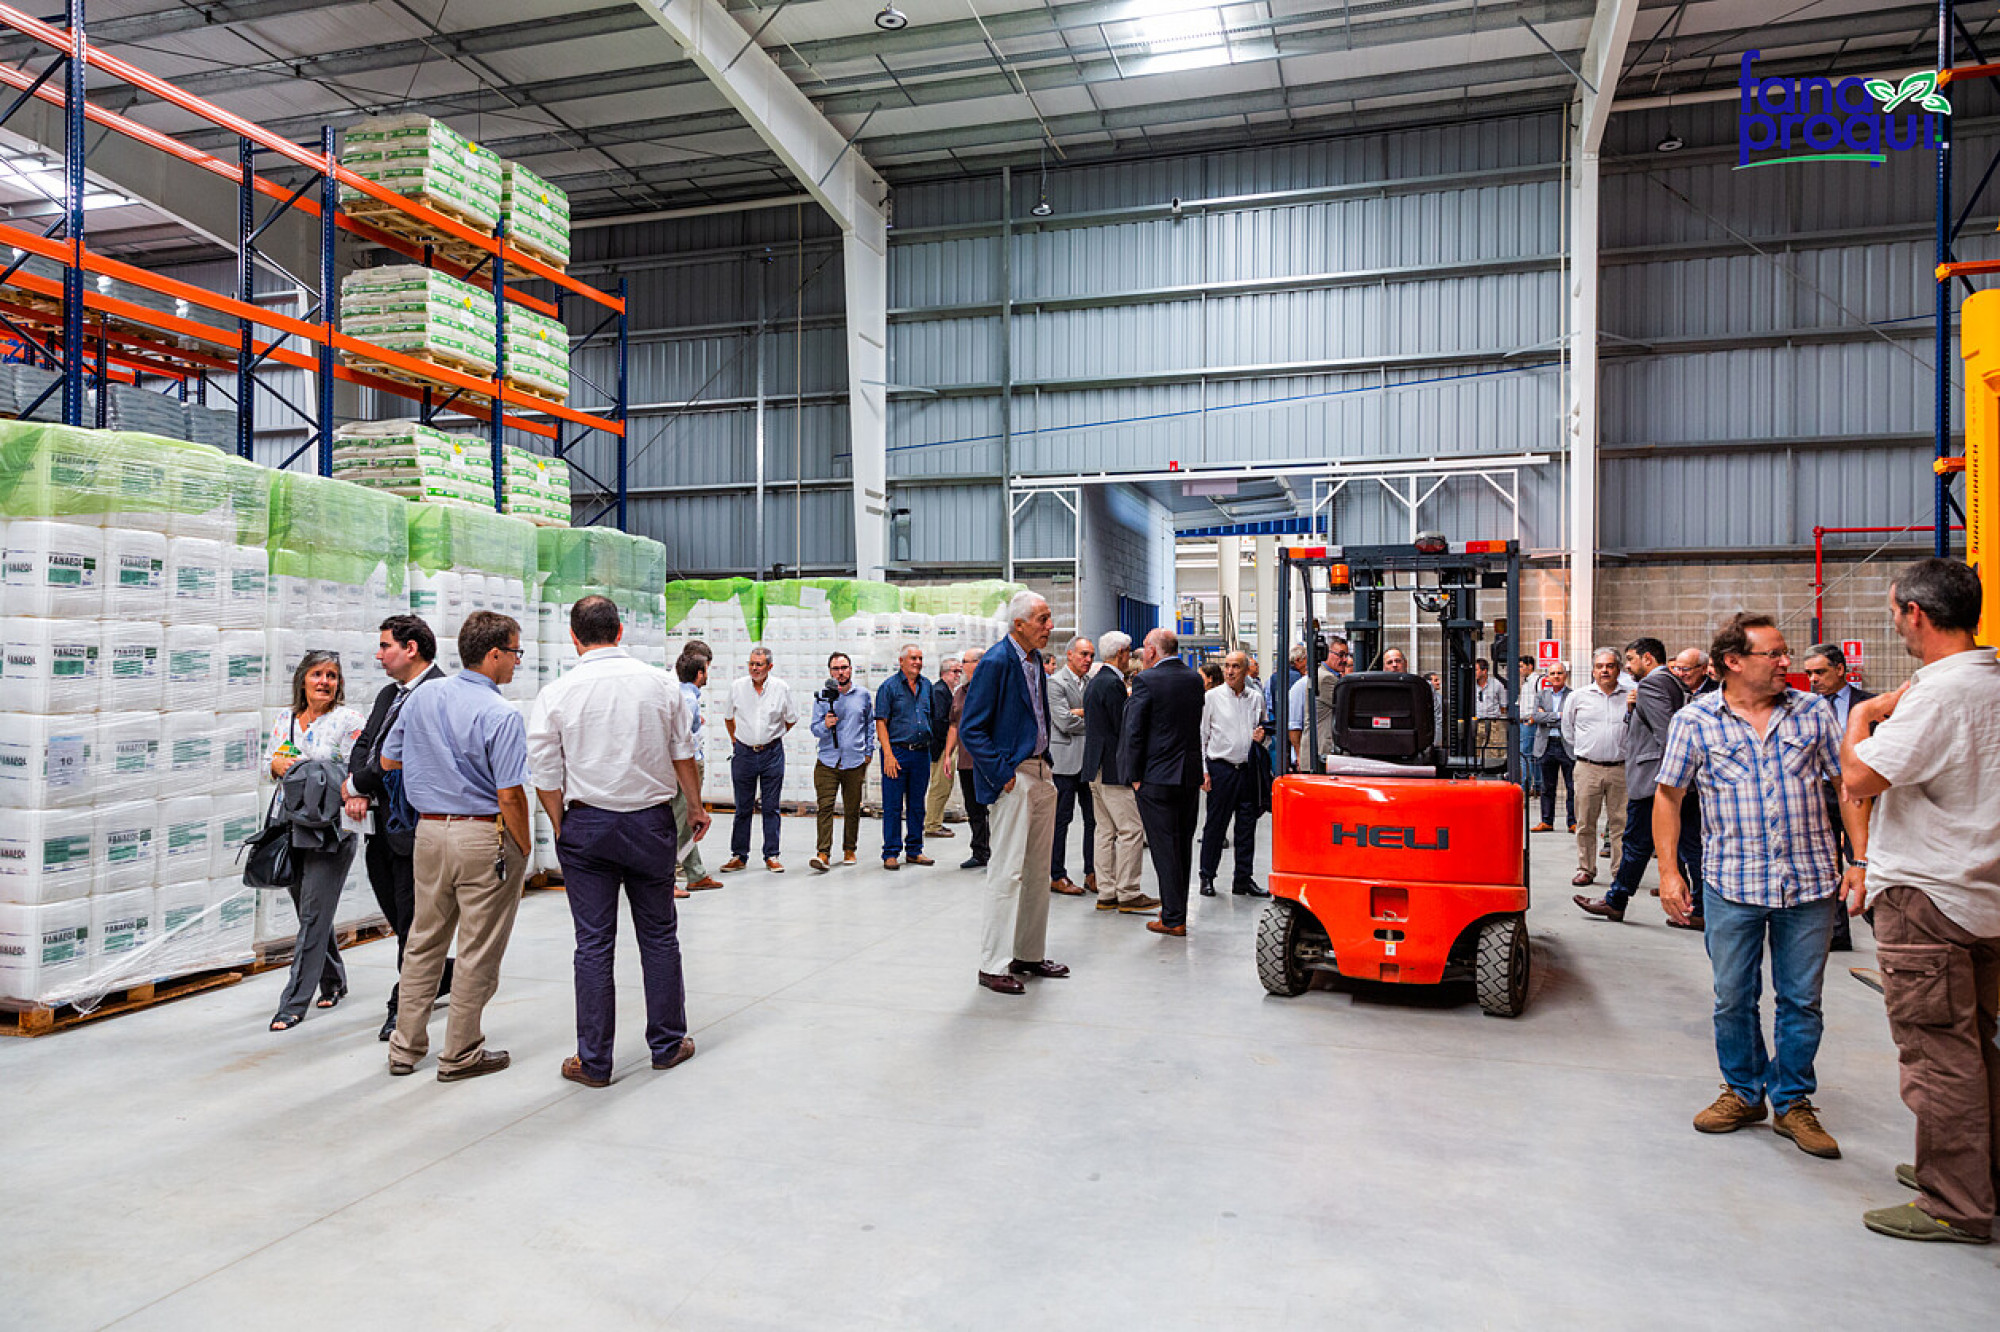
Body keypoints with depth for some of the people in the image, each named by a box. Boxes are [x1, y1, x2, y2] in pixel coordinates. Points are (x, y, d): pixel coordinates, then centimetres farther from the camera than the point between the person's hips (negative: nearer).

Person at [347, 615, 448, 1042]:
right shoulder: (388, 694, 17)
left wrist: (357, 783, -10)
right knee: (396, 915, 17)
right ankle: (445, 974, 34)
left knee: (411, 920, 3)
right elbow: (364, 743, 12)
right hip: (379, 826, 9)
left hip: (410, 824, -9)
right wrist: (357, 792, -5)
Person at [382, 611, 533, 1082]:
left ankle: (406, 1047, 28)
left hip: (429, 831, 7)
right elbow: (510, 797, -19)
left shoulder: (421, 697, 3)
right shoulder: (501, 715, -18)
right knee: (478, 951, 6)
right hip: (484, 837, -7)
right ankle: (460, 1054, 16)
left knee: (425, 941, 18)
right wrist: (524, 849, -7)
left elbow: (388, 760, 14)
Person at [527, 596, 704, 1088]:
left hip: (587, 823, -1)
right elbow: (683, 755, 5)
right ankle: (668, 1043, 24)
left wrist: (563, 829, 9)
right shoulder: (662, 683, -3)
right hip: (652, 822, 1)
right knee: (659, 935, 13)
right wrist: (695, 805, 18)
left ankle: (594, 1062, 13)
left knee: (593, 943, 5)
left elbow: (547, 778, -4)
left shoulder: (555, 695, -7)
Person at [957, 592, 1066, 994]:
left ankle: (1030, 954, 25)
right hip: (1012, 777, -9)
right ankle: (993, 965, 4)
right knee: (1008, 871, -5)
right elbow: (970, 730, -16)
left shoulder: (1035, 659, 11)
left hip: (1040, 773, 9)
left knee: (1037, 871, 14)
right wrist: (1002, 775, -17)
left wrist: (1047, 767, 13)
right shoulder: (995, 662, -16)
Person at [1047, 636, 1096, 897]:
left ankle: (1092, 873, 15)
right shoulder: (1055, 682, -7)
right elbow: (1064, 722, -16)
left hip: (1090, 759, 6)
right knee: (1061, 819, 0)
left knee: (1094, 819, 7)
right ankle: (1057, 877, 7)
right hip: (1066, 759, -6)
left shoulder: (1092, 682, 14)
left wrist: (1079, 712, -8)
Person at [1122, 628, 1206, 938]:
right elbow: (1195, 723, 12)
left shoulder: (1146, 681, -12)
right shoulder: (1194, 679, 7)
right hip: (1191, 775, 6)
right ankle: (1177, 911, 25)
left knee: (1164, 848, -1)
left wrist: (1135, 776, -5)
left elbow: (1134, 731, -12)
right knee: (1183, 845, 15)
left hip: (1157, 777, -6)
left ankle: (1173, 919, 3)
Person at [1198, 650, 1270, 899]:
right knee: (1215, 825, 1)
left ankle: (1244, 879, 16)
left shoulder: (1256, 698, 10)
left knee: (1247, 827, 7)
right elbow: (1201, 736, -1)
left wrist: (1261, 737, -2)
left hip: (1248, 768, 3)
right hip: (1220, 768, -3)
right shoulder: (1211, 697, 0)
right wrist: (1203, 771, -7)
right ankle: (1207, 878, 11)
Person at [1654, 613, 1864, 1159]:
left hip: (1810, 883, 2)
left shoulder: (1812, 713, 4)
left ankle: (1793, 1102, 25)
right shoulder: (1694, 720, -2)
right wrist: (1669, 870, -3)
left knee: (1801, 1000, 9)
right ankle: (1743, 1093, 27)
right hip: (1732, 883, -1)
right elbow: (1668, 795, 2)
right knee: (1733, 999, 8)